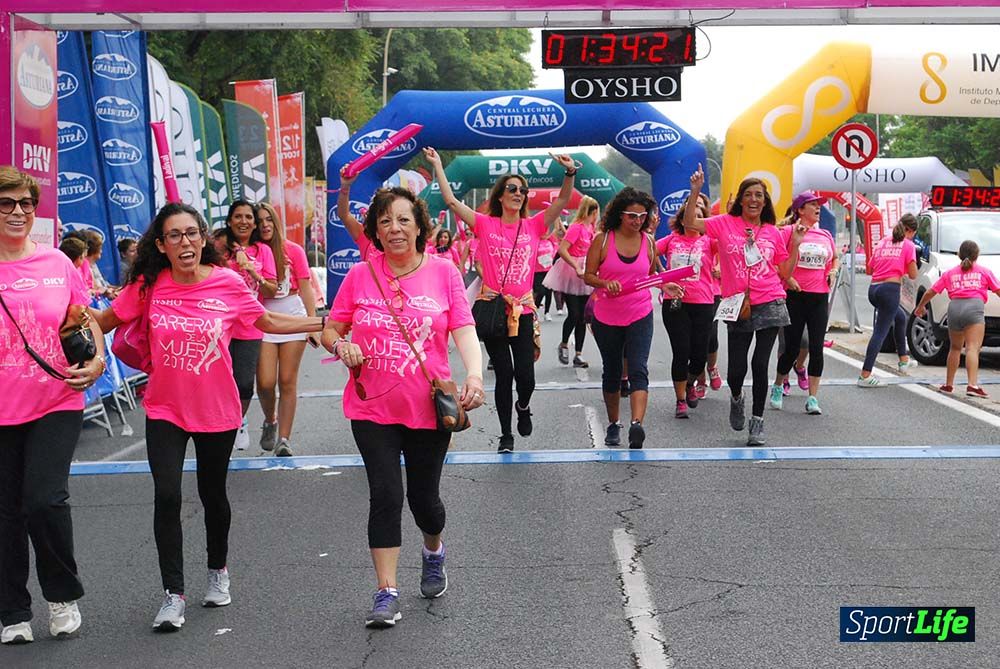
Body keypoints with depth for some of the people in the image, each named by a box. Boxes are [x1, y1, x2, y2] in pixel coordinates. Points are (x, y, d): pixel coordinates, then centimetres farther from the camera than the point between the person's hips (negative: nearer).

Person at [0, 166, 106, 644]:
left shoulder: (57, 263, 2)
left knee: (45, 500, -12)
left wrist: (97, 361, -6)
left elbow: (87, 323, 11)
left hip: (56, 403, -1)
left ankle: (63, 595, 14)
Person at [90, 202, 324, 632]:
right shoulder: (148, 287, -8)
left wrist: (324, 323, 1)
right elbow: (104, 320, 5)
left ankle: (218, 570, 39)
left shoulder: (228, 283, -10)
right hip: (165, 409, 0)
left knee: (212, 495, 14)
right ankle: (173, 593, 4)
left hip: (217, 410, 0)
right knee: (166, 496, -10)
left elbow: (267, 322, 5)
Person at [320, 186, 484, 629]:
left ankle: (433, 552, 45)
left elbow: (464, 331, -9)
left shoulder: (443, 271, -3)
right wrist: (341, 346, -15)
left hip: (428, 408, 0)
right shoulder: (360, 276, -1)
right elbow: (331, 329, 8)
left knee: (423, 497, 11)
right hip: (373, 408, 0)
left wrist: (474, 375, -25)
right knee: (385, 495, -6)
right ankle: (386, 594, 4)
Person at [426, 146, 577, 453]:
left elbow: (562, 201, -3)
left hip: (523, 310, 1)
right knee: (504, 375, 4)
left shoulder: (533, 226, 4)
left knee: (525, 374, -5)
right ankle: (506, 435, 19)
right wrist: (437, 164, -3)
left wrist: (570, 173, -19)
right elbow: (451, 200, -4)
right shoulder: (485, 224, 0)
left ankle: (523, 406, 32)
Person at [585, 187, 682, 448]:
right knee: (611, 372, 13)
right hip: (607, 317, 0)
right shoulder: (603, 239, -6)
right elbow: (589, 275, -3)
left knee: (638, 370, -16)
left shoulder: (648, 241, 2)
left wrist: (665, 286, -4)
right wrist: (606, 283, -24)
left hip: (640, 315, 0)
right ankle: (613, 425, 29)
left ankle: (637, 424, -28)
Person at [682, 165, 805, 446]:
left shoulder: (774, 233, 8)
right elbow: (690, 222, -7)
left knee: (760, 365, -1)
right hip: (738, 307, -1)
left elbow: (785, 273, 11)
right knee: (736, 369, -1)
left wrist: (795, 244, 2)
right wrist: (695, 192, -15)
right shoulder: (726, 223, 3)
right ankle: (736, 398, 36)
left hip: (770, 305, 1)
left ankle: (757, 423, 12)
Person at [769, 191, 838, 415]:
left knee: (816, 348, -1)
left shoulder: (825, 235, 12)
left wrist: (833, 271, 8)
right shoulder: (788, 231, -3)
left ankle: (813, 398, 4)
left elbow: (835, 258, 28)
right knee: (792, 347, 3)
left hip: (820, 297, 4)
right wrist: (786, 277, -16)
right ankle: (778, 387, 27)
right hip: (795, 295, -4)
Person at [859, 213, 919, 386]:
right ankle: (865, 375, -12)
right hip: (890, 289, -7)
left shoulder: (881, 243, 15)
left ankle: (904, 359, 38)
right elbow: (913, 275, -2)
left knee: (900, 317, 30)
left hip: (874, 289, 7)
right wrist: (902, 266, 16)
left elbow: (869, 269, 18)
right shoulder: (908, 245, -1)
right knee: (880, 332, -7)